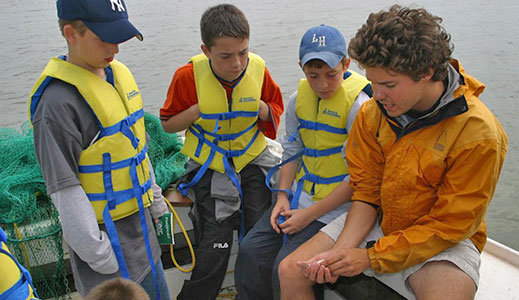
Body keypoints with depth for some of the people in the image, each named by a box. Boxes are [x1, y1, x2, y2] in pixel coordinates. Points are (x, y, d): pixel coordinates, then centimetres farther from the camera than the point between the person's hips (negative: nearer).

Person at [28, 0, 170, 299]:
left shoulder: (120, 73, 4)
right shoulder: (58, 101, -22)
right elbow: (64, 188, -20)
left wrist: (156, 202, 16)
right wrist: (98, 254, -16)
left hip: (140, 223, 8)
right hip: (106, 234, -8)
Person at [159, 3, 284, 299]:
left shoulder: (258, 68, -9)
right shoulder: (189, 75, -15)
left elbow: (276, 109, 8)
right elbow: (168, 123, -4)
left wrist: (262, 109, -15)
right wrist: (197, 110, -21)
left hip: (253, 159, 3)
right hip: (211, 166, -2)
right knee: (214, 246, -5)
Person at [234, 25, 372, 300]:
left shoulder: (359, 105, -17)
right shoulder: (299, 98, 3)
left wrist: (309, 215, -15)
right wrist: (283, 196, 0)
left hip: (338, 204, -6)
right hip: (301, 195, 6)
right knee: (251, 250, -3)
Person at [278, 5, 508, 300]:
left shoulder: (478, 132, -21)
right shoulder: (372, 113, -7)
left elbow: (450, 225, -16)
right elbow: (366, 192, -1)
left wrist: (371, 256, -18)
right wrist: (341, 249, -15)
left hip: (444, 243, -3)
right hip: (378, 224, 4)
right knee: (291, 271, -7)